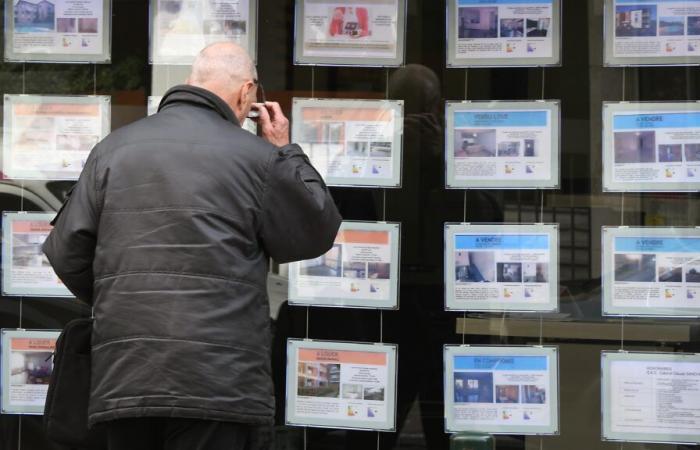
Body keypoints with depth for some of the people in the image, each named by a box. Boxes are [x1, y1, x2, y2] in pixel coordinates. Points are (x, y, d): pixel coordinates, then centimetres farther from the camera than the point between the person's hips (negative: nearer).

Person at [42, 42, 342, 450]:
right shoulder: (256, 157, -2)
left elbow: (67, 251, 7)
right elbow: (316, 233, 9)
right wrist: (285, 152, 18)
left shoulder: (114, 148, 8)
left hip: (122, 377, 4)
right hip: (219, 380, -3)